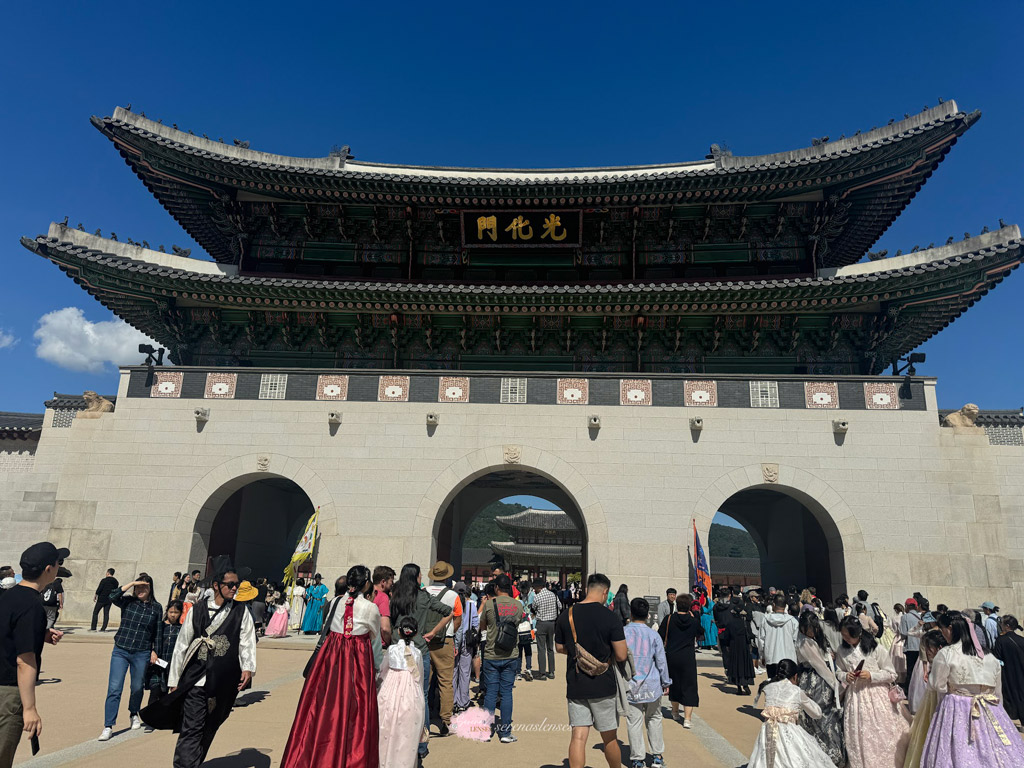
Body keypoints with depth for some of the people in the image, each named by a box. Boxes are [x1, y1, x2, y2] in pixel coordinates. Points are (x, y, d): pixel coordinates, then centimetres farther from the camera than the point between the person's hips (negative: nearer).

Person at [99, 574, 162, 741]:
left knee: (137, 688, 14)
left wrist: (154, 651, 3)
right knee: (114, 689, -6)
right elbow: (113, 596, -21)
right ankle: (108, 727, 1)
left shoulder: (156, 608, 1)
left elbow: (157, 632, 7)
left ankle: (134, 715, 39)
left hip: (142, 654, 1)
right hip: (120, 651, -1)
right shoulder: (128, 601, 0)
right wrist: (131, 583, -19)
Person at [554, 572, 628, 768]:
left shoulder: (566, 616, -1)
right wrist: (607, 653, 9)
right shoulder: (610, 617, -12)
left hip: (575, 686, 3)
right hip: (603, 686, -2)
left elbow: (559, 647, 12)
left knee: (578, 736, 4)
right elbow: (621, 656, -12)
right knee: (609, 738, 14)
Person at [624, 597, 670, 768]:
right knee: (654, 719, 17)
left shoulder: (623, 632, -5)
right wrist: (666, 683, 13)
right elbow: (661, 661, 1)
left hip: (630, 686, -1)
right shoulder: (653, 635, -4)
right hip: (652, 685, 1)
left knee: (634, 722, 5)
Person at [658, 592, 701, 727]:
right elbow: (701, 634, 17)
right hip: (688, 658, -1)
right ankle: (687, 718, -4)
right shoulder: (693, 621, -4)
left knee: (674, 684, 18)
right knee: (689, 686, 3)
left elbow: (660, 637, -4)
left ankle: (675, 712, 33)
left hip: (671, 657, 1)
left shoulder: (669, 619, -6)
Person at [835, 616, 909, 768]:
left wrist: (871, 675, -17)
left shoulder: (875, 648, -10)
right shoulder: (842, 651, -1)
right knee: (858, 736, 7)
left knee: (881, 734, 5)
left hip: (876, 695, -2)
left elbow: (891, 674, -4)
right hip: (854, 697, 2)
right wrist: (845, 677, -10)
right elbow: (838, 673, 11)